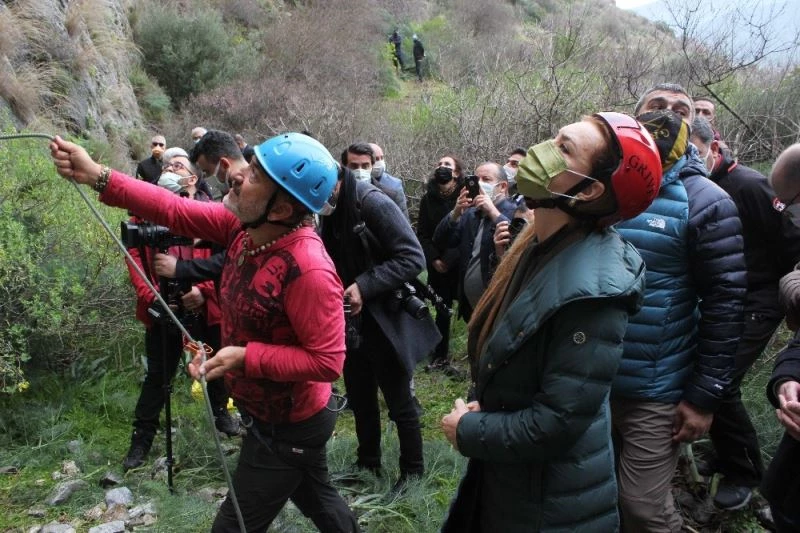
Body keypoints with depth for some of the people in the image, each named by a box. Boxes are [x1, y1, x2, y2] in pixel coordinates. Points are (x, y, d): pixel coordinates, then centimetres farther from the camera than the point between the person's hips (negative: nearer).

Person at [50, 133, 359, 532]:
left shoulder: (308, 270, -35)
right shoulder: (246, 225, -11)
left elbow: (327, 361, -31)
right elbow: (177, 211, -5)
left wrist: (246, 357, -30)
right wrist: (97, 177, -11)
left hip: (288, 427, -8)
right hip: (270, 412, 8)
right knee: (317, 499, 29)